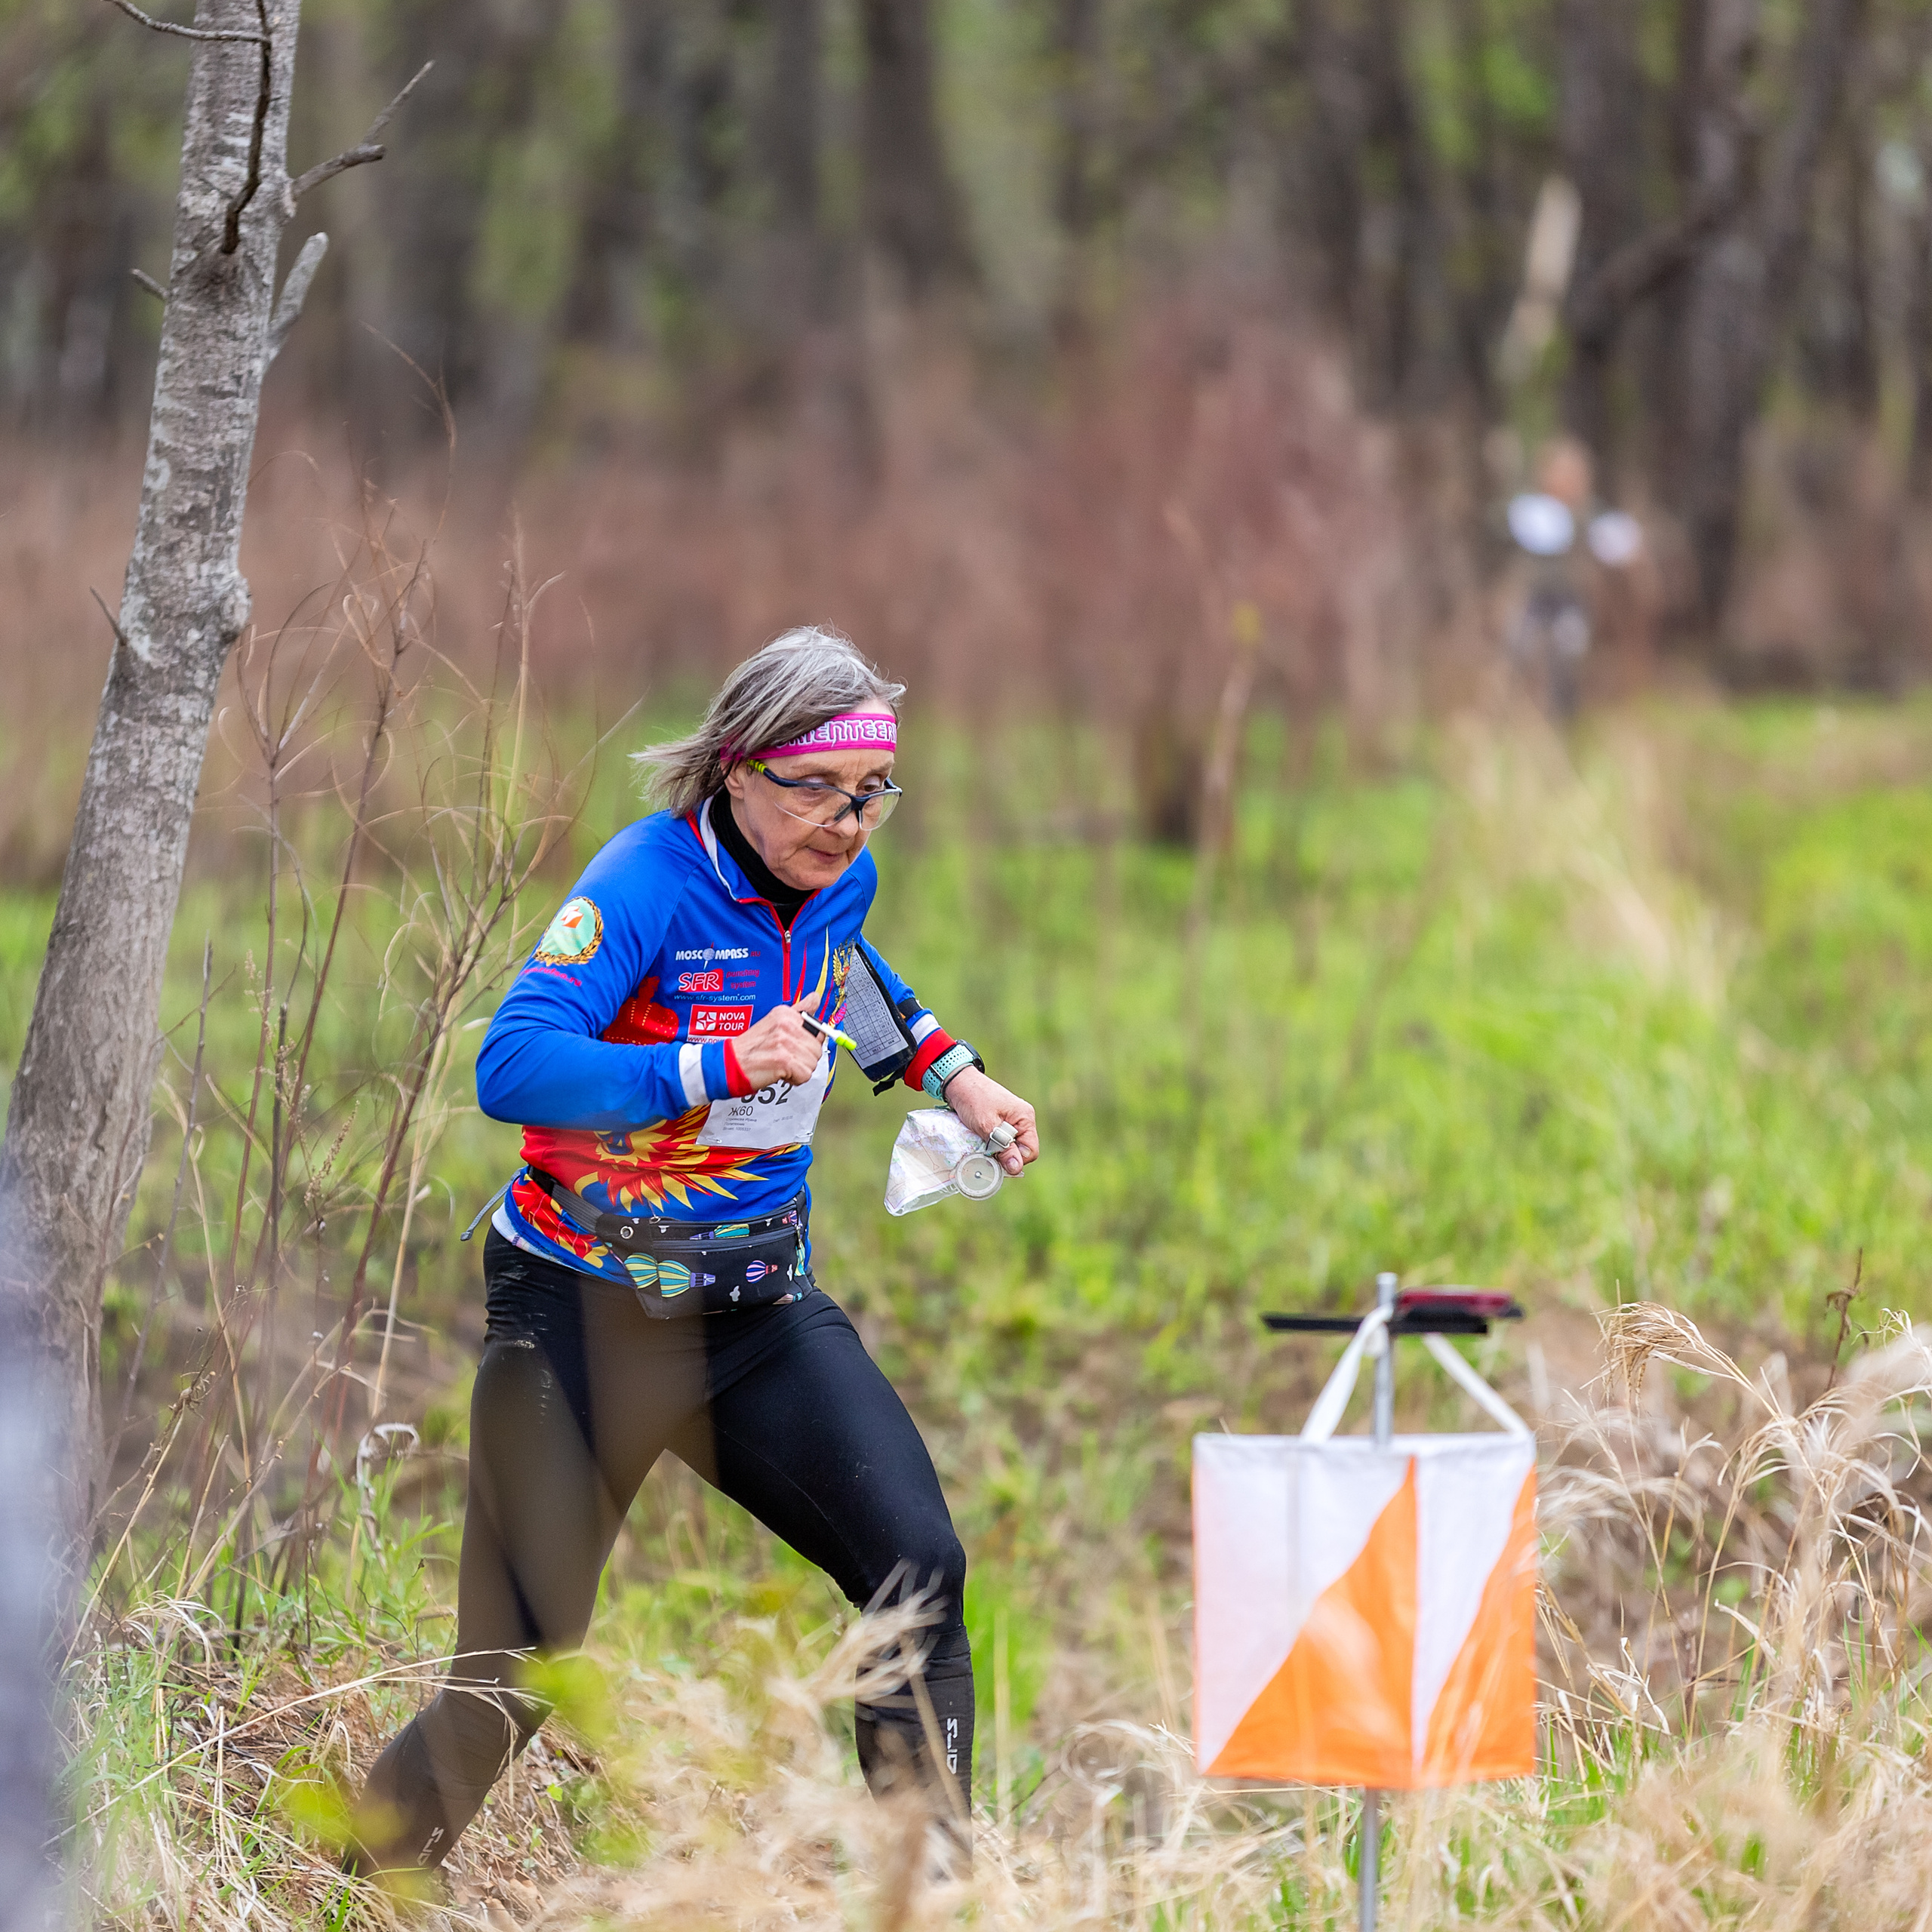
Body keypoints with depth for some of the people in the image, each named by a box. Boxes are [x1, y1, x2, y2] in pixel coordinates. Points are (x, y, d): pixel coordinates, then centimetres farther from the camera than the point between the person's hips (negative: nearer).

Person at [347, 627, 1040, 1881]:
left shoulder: (837, 881, 2)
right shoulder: (652, 880, -19)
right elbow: (512, 1067, -33)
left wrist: (947, 1072, 21)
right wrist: (720, 1069, -38)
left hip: (761, 1306, 6)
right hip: (586, 1309, -6)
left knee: (921, 1574, -13)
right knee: (512, 1678, -5)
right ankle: (359, 1895, 15)